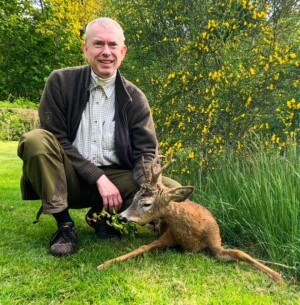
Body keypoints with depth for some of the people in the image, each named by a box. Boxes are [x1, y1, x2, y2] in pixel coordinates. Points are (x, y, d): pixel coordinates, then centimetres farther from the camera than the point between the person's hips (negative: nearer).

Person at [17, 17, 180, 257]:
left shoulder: (134, 98, -1)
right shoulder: (61, 82, -5)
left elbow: (145, 152, -5)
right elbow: (56, 140, -10)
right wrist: (98, 178, -19)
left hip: (115, 177, 2)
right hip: (69, 177, -2)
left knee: (171, 190, -18)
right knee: (35, 140, -29)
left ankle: (101, 215, 5)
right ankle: (65, 225, -13)